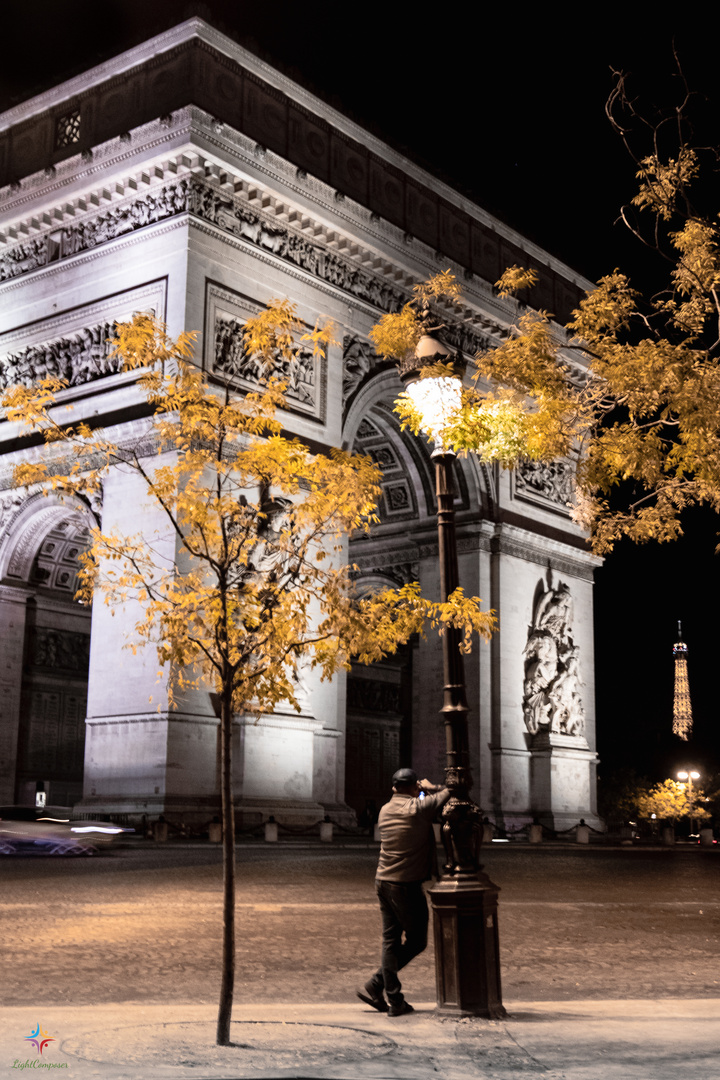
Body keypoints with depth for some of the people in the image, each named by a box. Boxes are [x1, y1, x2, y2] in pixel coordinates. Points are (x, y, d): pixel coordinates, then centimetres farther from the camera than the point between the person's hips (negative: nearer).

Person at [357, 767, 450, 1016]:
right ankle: (375, 986, 6)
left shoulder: (385, 811, 9)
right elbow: (451, 792, -10)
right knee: (416, 941, 7)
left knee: (391, 940, 11)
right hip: (406, 884, -7)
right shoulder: (417, 808, -13)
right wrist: (431, 789, 6)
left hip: (383, 881, 7)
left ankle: (394, 1000, 12)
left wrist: (424, 793, 25)